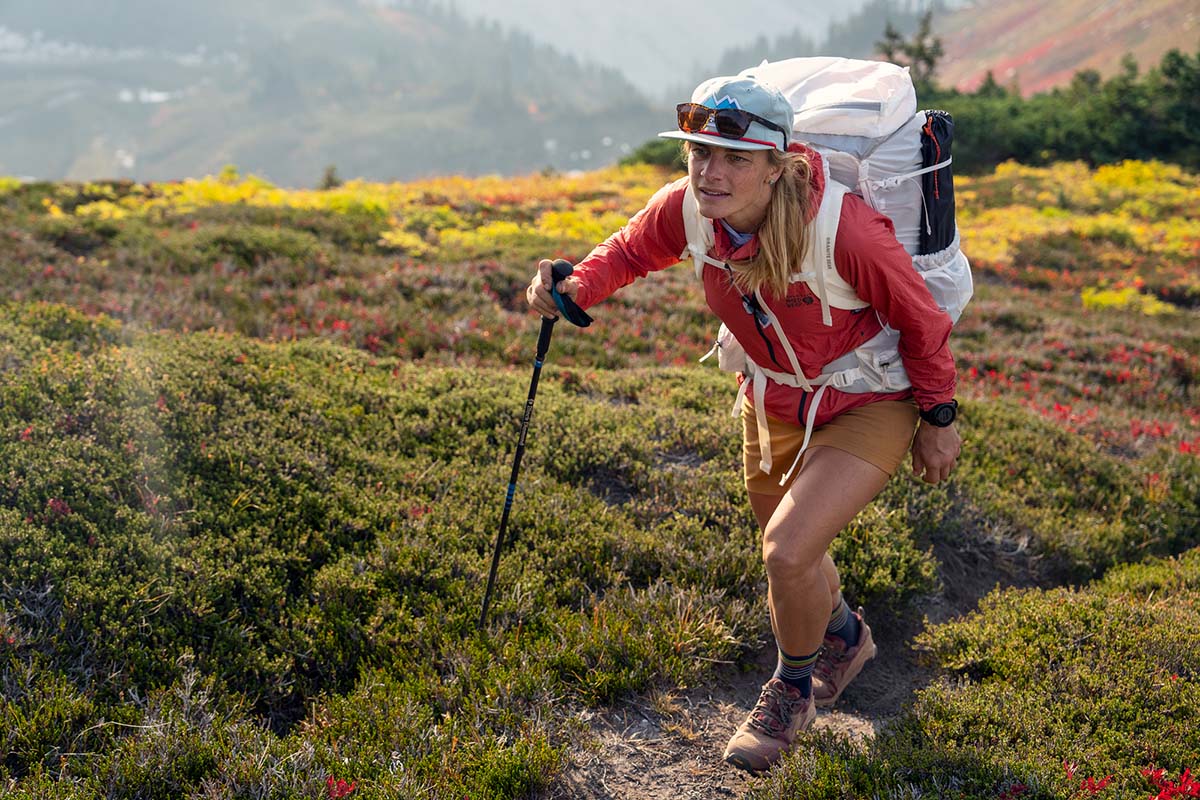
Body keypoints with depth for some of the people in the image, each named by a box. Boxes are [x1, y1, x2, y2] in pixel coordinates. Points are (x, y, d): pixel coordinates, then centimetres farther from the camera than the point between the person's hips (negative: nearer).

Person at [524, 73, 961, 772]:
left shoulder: (844, 229, -36)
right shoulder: (686, 208, -22)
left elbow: (921, 319, -19)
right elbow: (630, 251, 1)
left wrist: (939, 417, -8)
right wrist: (576, 289, -20)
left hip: (869, 406, -6)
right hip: (776, 400, 6)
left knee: (787, 552, -20)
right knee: (787, 555, 22)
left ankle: (792, 688, 12)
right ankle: (845, 637, 57)